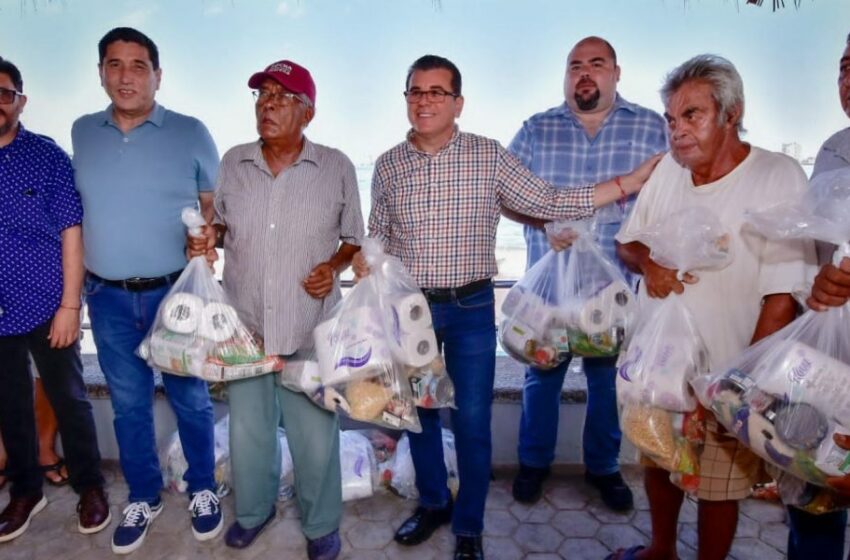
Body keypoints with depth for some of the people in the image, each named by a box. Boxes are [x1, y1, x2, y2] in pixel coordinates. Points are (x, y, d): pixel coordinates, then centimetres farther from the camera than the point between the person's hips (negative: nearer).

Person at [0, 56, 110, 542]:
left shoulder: (48, 157, -4)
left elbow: (71, 234, -6)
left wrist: (69, 305, -10)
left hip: (47, 306, -3)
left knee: (69, 399, 9)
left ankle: (91, 487, 26)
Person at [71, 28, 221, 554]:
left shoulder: (190, 132, -4)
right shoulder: (82, 132, 6)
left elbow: (215, 207, 1)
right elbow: (77, 210, 14)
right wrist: (77, 286, 10)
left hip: (176, 292, -2)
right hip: (108, 297, 3)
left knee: (190, 398, 10)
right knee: (129, 404, 15)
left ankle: (203, 490, 31)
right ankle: (144, 497, 34)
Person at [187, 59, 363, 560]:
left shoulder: (336, 167, -5)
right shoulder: (233, 163, 3)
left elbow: (354, 239, 3)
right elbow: (222, 224, 15)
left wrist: (335, 265, -15)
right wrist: (208, 237, -6)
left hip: (310, 328, -3)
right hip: (244, 325, 3)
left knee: (315, 435, 10)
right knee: (247, 430, 19)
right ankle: (254, 509, 46)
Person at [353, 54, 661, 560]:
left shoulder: (489, 157, -3)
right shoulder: (388, 165, 3)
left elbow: (548, 202, -5)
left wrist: (632, 181, -8)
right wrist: (365, 258, -9)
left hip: (471, 309, -2)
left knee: (472, 422, 4)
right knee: (419, 412, 15)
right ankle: (433, 503, 39)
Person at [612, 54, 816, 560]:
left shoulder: (779, 177, -15)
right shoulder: (669, 168, 2)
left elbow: (783, 296, -16)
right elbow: (626, 243, 12)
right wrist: (646, 261, -12)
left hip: (723, 379, -5)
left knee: (718, 489, 12)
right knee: (658, 467, 23)